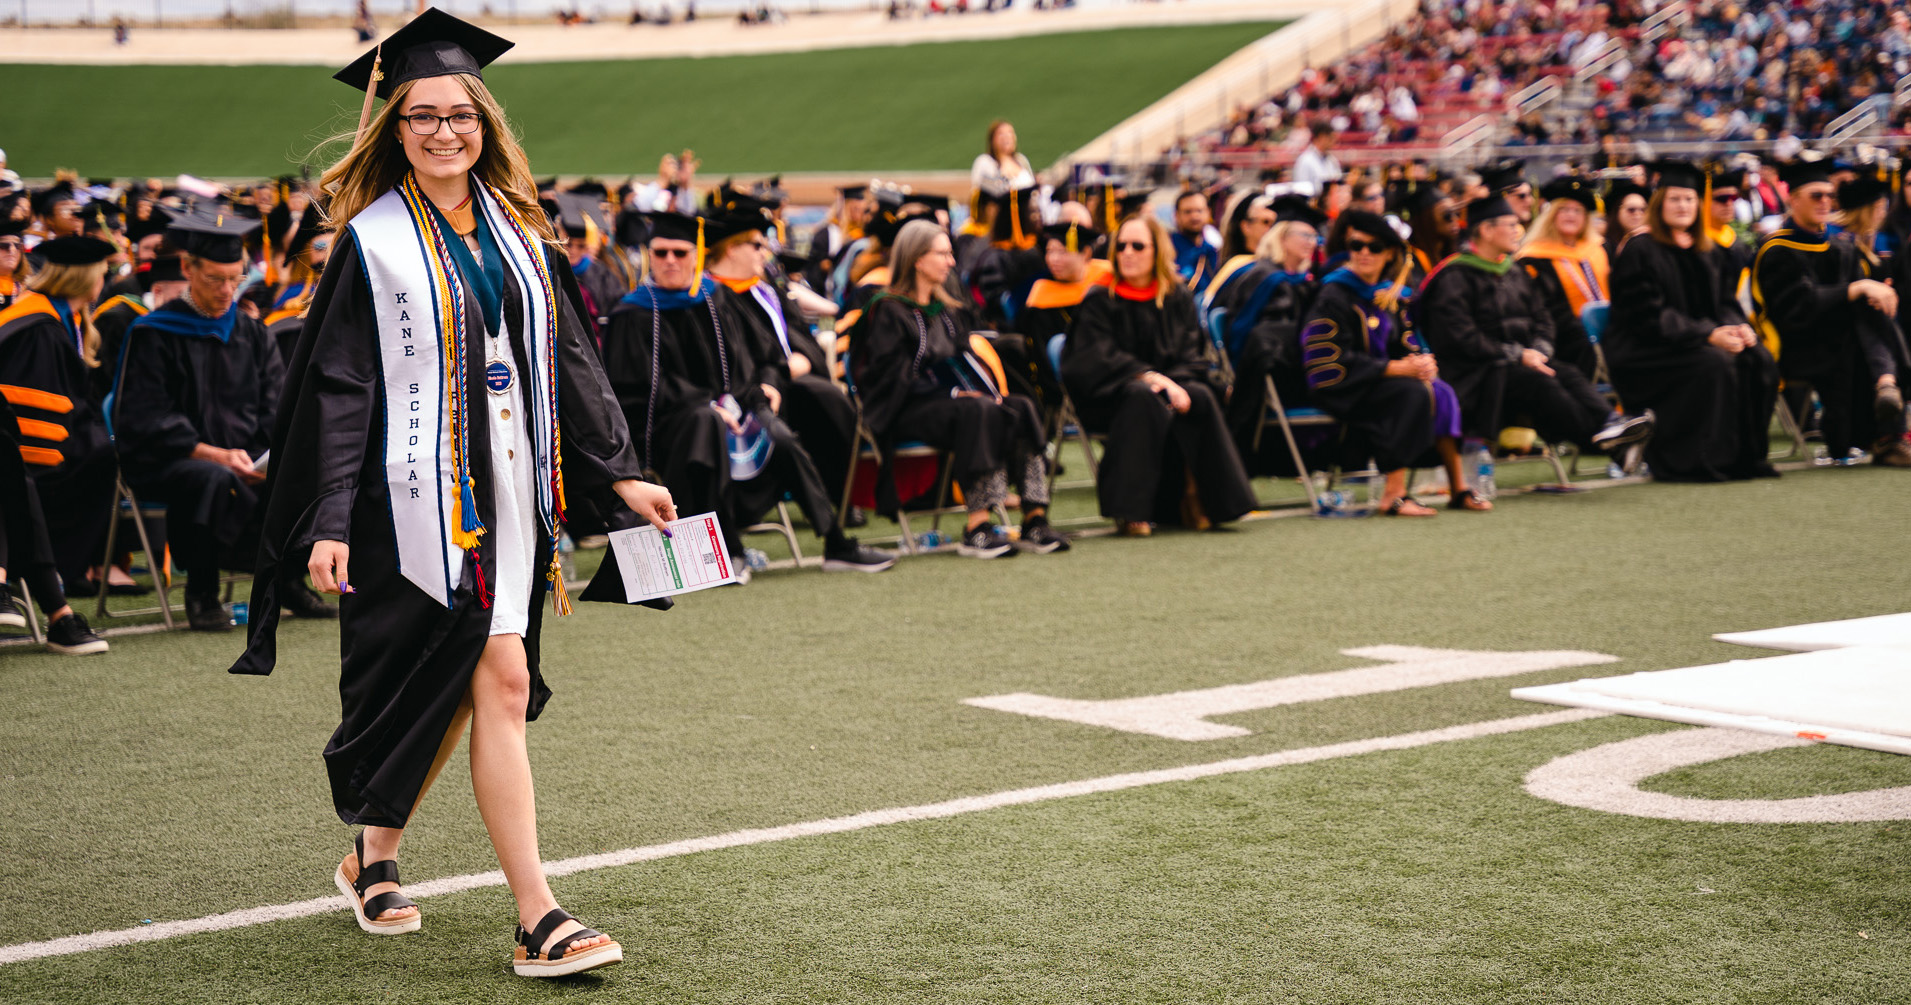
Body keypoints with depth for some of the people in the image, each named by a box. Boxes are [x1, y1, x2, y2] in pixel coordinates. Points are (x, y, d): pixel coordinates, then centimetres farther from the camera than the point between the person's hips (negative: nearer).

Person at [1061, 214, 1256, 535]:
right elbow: (1099, 359, -11)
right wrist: (1149, 377, -25)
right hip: (1112, 397, -3)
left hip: (1172, 384, 3)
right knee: (1144, 398, -37)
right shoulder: (1100, 302, 0)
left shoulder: (1179, 298, 10)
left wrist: (1174, 383, -20)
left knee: (1201, 398, -29)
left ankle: (1194, 498, -20)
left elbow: (1192, 355, 3)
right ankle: (1129, 509, -37)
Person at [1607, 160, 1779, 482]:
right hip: (1643, 352, -7)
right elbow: (1648, 315, -17)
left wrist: (1738, 327, -11)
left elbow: (1722, 302, 15)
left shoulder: (1704, 252, 15)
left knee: (1758, 359, -16)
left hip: (1694, 341, 7)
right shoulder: (1640, 250, -9)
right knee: (1714, 364, -32)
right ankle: (1694, 461, -26)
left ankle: (1745, 456, -10)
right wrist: (1709, 335, -25)